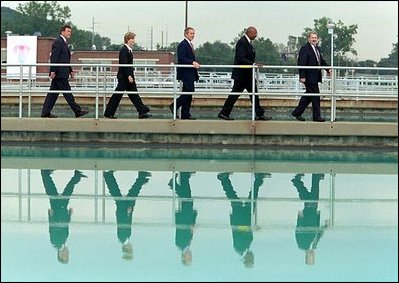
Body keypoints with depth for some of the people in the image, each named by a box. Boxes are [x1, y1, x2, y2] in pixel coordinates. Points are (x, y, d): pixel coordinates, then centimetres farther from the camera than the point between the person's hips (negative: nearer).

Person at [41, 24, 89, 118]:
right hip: (59, 73, -10)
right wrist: (53, 71, -22)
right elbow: (54, 57, -18)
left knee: (53, 93, 8)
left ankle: (45, 112, 9)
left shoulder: (63, 43, 21)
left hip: (61, 73, 10)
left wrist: (70, 70, 20)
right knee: (67, 92, -5)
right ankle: (77, 111, -2)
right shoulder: (58, 42, -11)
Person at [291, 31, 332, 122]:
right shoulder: (305, 49, -12)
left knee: (308, 96, 15)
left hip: (315, 77, 9)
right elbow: (301, 63, -17)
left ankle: (297, 112, 24)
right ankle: (316, 116, 3)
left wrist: (328, 69, 3)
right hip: (309, 77, -9)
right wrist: (302, 76, -22)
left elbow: (322, 61, 20)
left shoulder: (317, 49, 16)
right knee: (315, 96, -5)